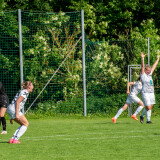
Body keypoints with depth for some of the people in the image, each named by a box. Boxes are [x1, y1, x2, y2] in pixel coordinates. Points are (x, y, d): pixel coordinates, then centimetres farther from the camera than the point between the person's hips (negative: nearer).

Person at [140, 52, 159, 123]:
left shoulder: (149, 74, 15)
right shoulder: (143, 75, -2)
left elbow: (154, 66, 25)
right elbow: (142, 67, -14)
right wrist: (142, 58, -25)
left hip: (151, 93, 6)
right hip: (145, 93, -6)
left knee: (150, 107, 3)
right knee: (148, 107, -10)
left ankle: (148, 120, 10)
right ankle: (142, 116, 10)